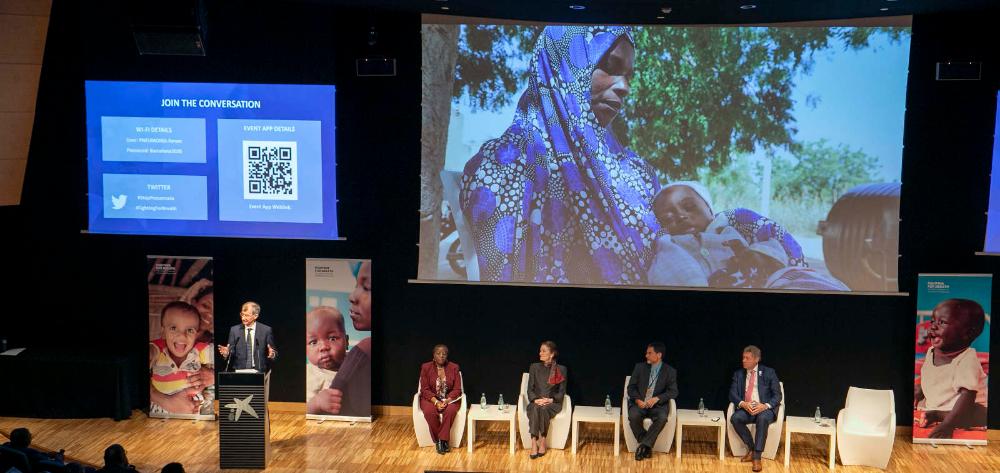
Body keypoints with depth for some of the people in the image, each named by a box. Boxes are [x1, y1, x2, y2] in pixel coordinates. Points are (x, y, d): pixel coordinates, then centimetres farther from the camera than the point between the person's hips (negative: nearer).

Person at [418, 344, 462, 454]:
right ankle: (438, 440, -20)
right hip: (430, 399, 0)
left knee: (451, 410, -34)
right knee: (430, 411, -34)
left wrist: (447, 401, -20)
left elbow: (457, 389, -2)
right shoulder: (426, 367, -1)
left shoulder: (454, 367, 1)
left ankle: (442, 440, -25)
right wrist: (436, 401, -21)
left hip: (449, 399, 1)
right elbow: (425, 389, -5)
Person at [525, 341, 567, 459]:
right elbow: (530, 389, 5)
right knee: (535, 409, -34)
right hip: (536, 402, 2)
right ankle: (534, 443, -38)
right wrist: (535, 400, -14)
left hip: (553, 403, -1)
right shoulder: (534, 367, 9)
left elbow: (562, 391, 2)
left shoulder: (561, 369, 3)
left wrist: (551, 400, -15)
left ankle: (542, 441, -26)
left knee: (544, 409, -36)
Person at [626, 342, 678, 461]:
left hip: (657, 405, -1)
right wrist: (637, 400, -12)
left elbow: (673, 392, -2)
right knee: (633, 416, -33)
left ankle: (643, 445, -26)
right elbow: (631, 387, 7)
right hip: (639, 403, 1)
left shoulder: (670, 371, 4)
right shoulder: (639, 367, 8)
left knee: (662, 417, -34)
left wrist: (656, 398, -18)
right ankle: (646, 446, -15)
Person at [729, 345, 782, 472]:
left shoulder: (768, 373, 4)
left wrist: (765, 406, -20)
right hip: (746, 408, 3)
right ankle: (751, 448, -12)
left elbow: (777, 395, -1)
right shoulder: (738, 374, 12)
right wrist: (743, 404, -18)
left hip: (765, 409, -3)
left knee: (762, 418, -38)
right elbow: (732, 394, 4)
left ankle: (757, 457, -33)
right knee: (735, 418, -30)